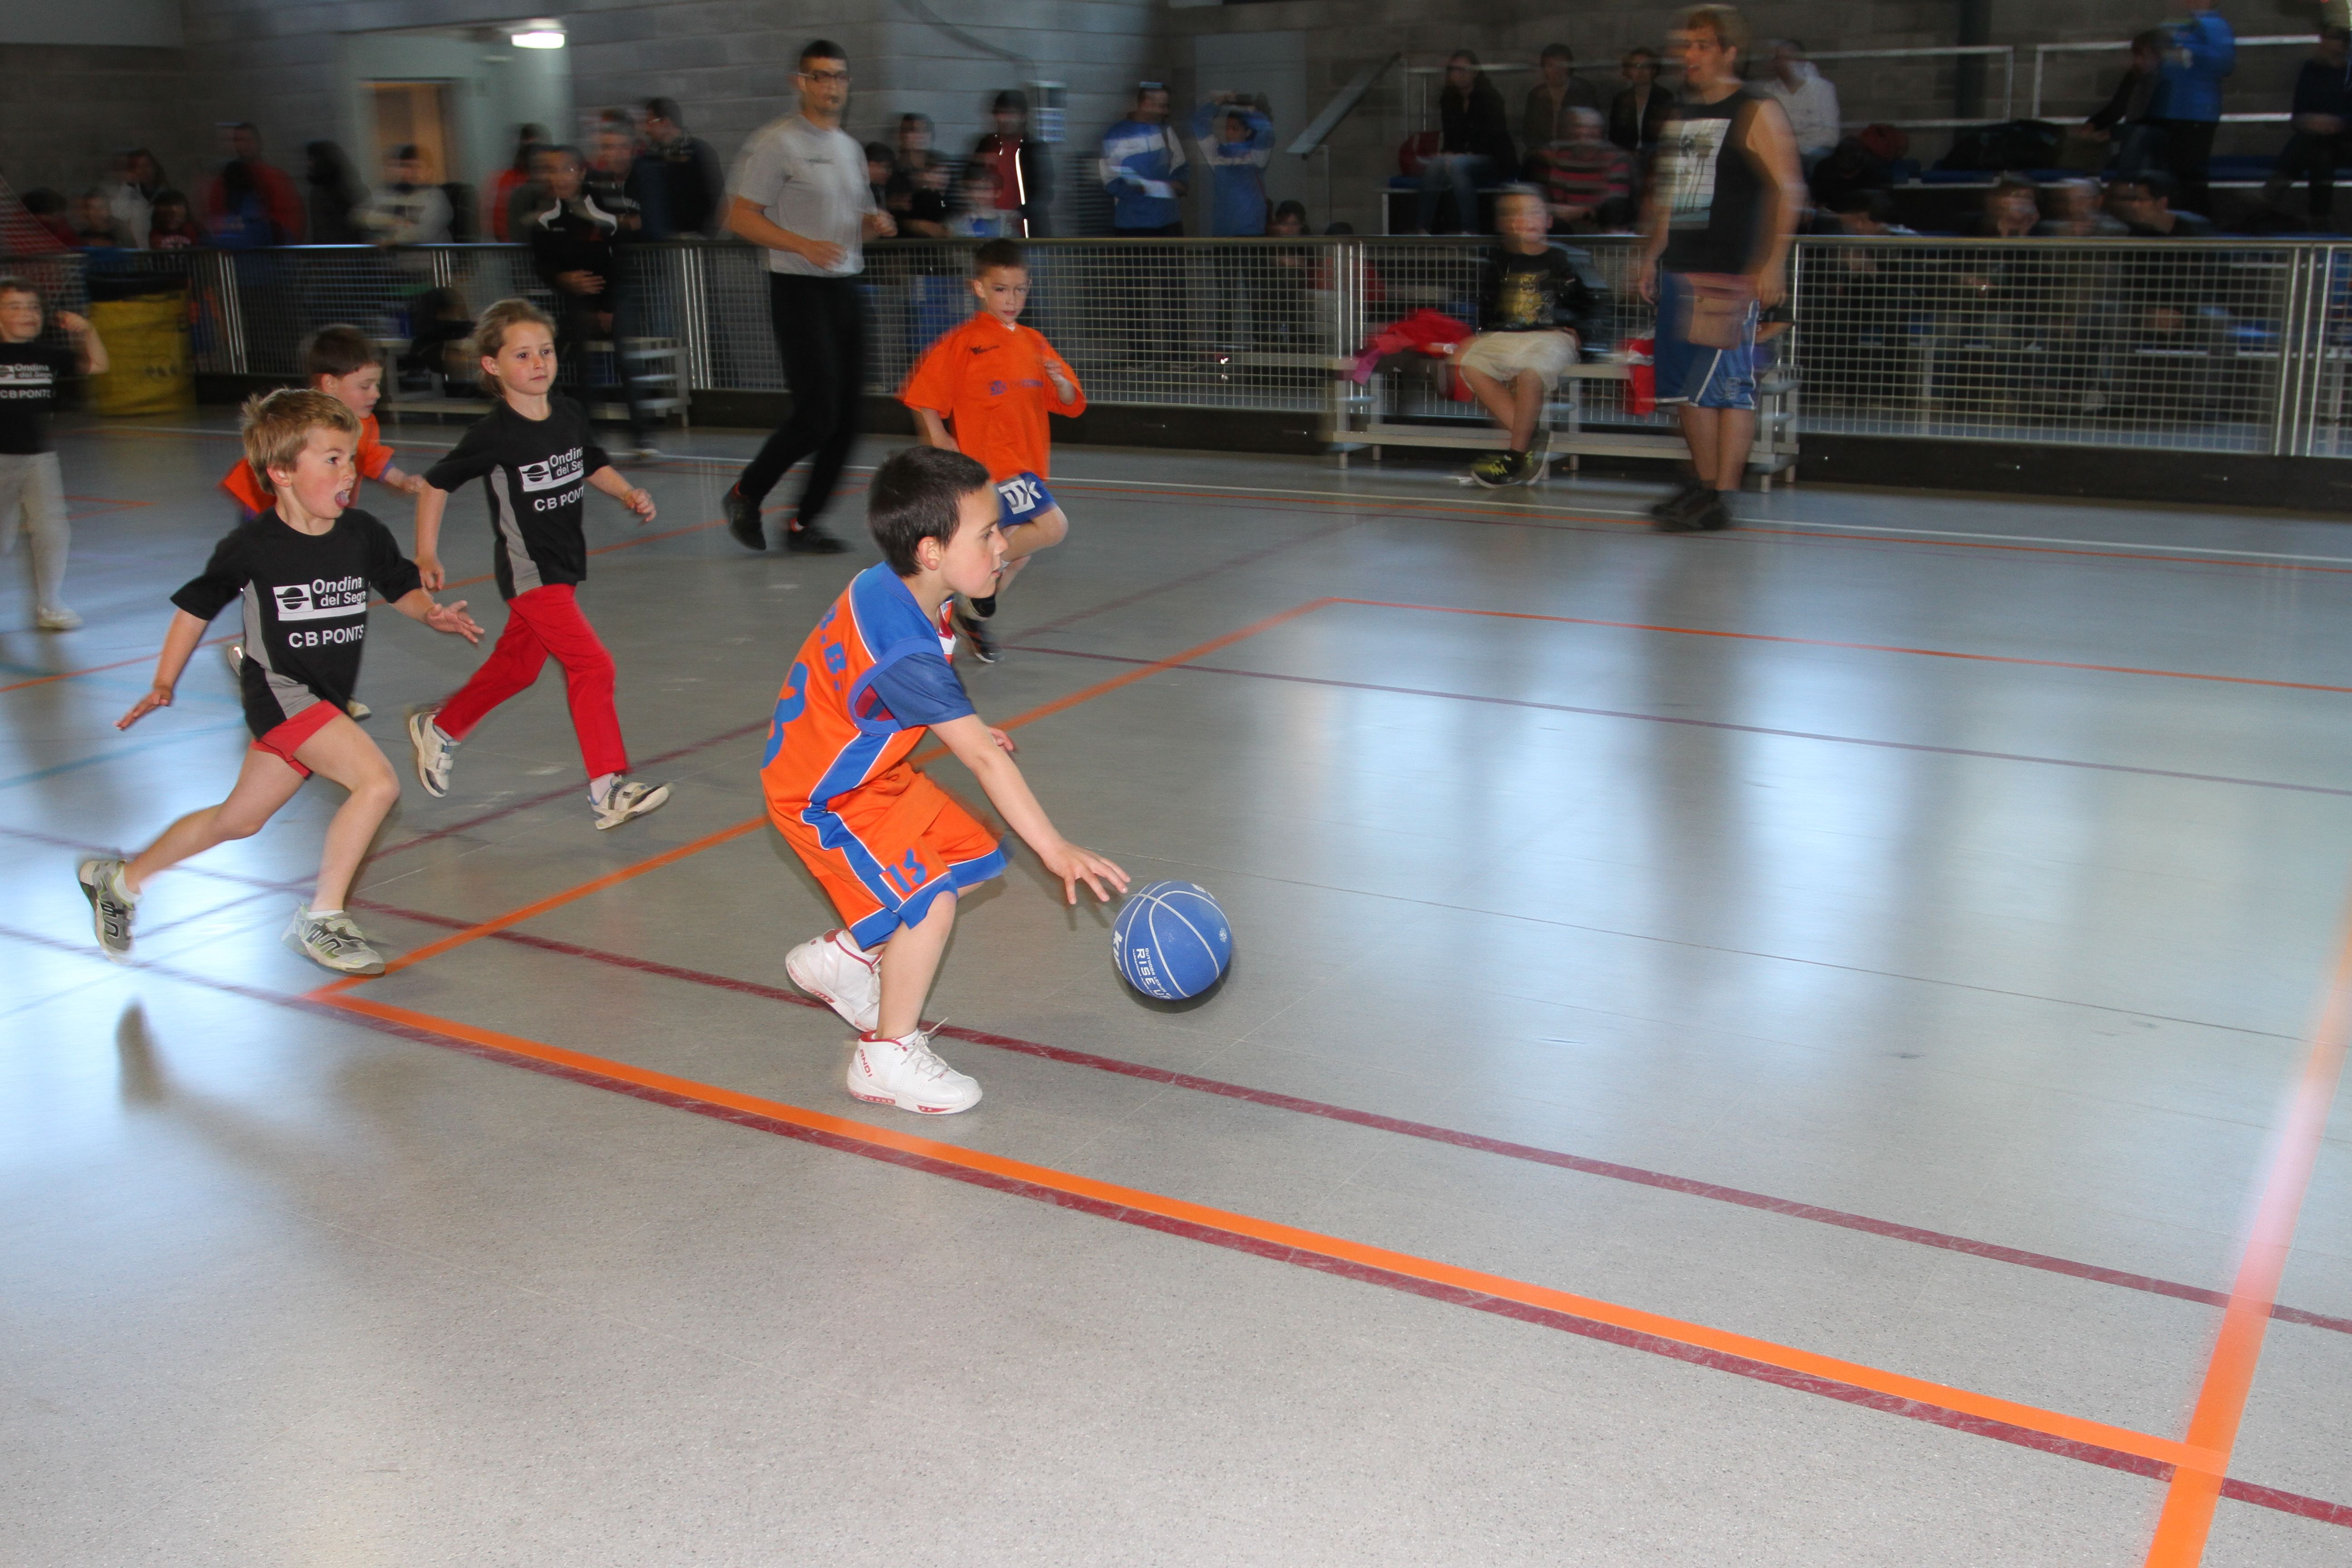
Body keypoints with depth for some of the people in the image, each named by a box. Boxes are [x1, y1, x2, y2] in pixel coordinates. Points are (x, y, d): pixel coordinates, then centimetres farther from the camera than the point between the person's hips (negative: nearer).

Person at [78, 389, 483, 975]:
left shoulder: (363, 533, -4)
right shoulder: (251, 547, -13)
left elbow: (401, 586, 11)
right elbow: (196, 605, 1)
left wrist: (432, 613, -10)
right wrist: (164, 684, 2)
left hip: (324, 704, 6)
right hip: (280, 691, -6)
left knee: (239, 819, 19)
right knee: (377, 782, -22)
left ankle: (120, 880, 40)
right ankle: (321, 919, -9)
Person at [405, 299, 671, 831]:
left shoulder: (570, 416, 0)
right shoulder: (493, 436, -15)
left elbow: (593, 465, 19)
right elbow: (436, 484, -5)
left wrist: (629, 494, 1)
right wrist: (426, 555, -6)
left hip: (565, 563, 7)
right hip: (528, 571, -7)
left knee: (515, 666, 21)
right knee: (592, 664, -16)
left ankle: (436, 728, 43)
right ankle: (609, 787, -11)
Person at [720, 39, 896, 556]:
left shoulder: (850, 148, 17)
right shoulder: (776, 142, -6)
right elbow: (741, 217, -11)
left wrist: (875, 224, 4)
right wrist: (803, 245, -23)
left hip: (846, 289, 7)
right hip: (799, 291, -7)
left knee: (848, 417, 3)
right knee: (817, 413, -12)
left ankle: (803, 523, 14)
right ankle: (744, 495, 10)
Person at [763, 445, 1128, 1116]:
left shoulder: (890, 585, -8)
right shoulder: (906, 652, -36)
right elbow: (983, 760, -36)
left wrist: (963, 727, 10)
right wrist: (1055, 850, -34)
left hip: (872, 770, 10)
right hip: (822, 795, -10)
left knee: (972, 859, 11)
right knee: (929, 902, -18)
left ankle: (842, 958, 27)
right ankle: (886, 1058, 2)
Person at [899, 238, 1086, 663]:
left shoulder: (1034, 343, 12)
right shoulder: (963, 343, -8)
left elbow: (1070, 404, 13)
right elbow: (922, 393, -7)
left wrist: (1059, 380, -7)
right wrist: (939, 441, -13)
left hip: (1026, 464, 7)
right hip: (991, 463, -7)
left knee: (1017, 552, 13)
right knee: (1053, 525, -22)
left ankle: (975, 614, 29)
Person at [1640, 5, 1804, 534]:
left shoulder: (1756, 114, -5)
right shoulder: (1679, 114, 17)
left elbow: (1788, 191, -11)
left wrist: (1773, 262, -18)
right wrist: (1653, 254, 20)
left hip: (1730, 272, -8)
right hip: (1679, 268, 8)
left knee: (1726, 385, -9)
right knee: (1683, 387, 10)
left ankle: (1720, 499, -8)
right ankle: (1703, 482, 21)